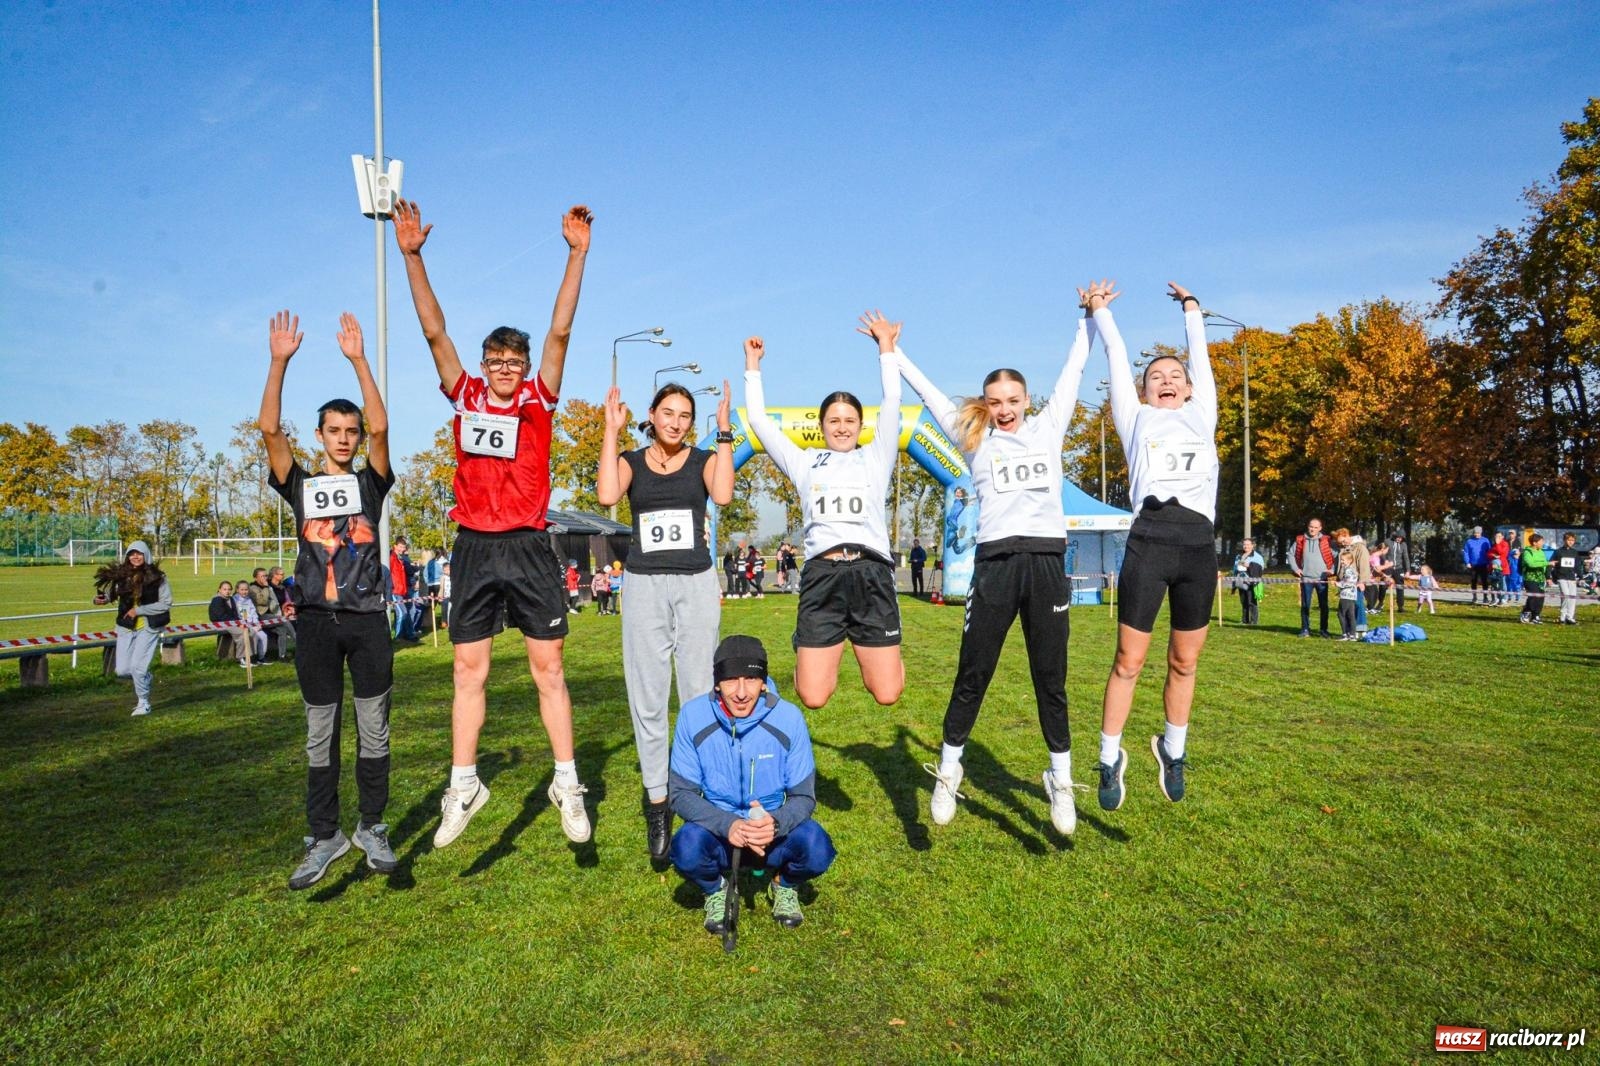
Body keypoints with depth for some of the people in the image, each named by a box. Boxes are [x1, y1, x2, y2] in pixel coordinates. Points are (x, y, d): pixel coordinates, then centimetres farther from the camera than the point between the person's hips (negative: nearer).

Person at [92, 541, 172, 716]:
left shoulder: (157, 577, -12)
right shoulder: (121, 575, -1)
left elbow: (166, 603, -12)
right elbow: (110, 592, 15)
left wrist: (138, 611, -15)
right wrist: (101, 599, -7)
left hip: (148, 627, -4)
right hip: (126, 627, 4)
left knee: (138, 667, -9)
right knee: (122, 670, 4)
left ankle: (143, 703, 11)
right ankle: (144, 678, 38)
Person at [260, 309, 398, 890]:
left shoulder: (370, 482, 6)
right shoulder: (300, 483, 9)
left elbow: (381, 427, -10)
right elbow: (269, 428, -5)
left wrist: (358, 360, -15)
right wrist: (279, 361, -13)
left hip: (368, 619, -1)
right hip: (316, 621, 1)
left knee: (374, 729, 5)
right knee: (320, 734, 7)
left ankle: (372, 828, 18)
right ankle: (324, 837, 17)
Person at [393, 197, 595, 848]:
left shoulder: (538, 398, 4)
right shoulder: (464, 396, 9)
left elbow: (560, 330, -4)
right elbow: (434, 330, 5)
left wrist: (577, 253, -10)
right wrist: (411, 256, -2)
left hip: (529, 549, -2)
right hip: (474, 549, 2)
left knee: (548, 670, 3)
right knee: (468, 671, 8)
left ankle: (567, 784, 13)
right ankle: (462, 788, 19)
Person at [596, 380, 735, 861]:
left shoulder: (704, 460, 6)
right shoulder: (631, 461, 8)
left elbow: (723, 495, -16)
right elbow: (607, 495, -14)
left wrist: (724, 432, -11)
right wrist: (611, 431, -9)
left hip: (696, 585, -1)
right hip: (645, 586, 1)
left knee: (698, 694, 1)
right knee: (647, 699, 2)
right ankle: (657, 805, 11)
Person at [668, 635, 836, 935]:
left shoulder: (788, 717, -16)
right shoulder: (693, 716, -16)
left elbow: (804, 796, -9)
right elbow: (681, 793, -11)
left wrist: (776, 822, -32)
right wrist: (728, 825, -29)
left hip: (774, 831, 0)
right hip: (718, 832, 0)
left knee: (817, 850, -30)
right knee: (686, 848, -32)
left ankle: (784, 884, 8)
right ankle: (717, 890, 5)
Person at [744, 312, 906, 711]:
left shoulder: (875, 458, 18)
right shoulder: (804, 464, 19)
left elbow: (892, 403, 11)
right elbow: (759, 420, 19)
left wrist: (886, 347, 13)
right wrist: (752, 365, 23)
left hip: (871, 574, 0)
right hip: (821, 576, 0)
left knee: (886, 693, -3)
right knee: (812, 697, -7)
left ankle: (866, 650, 31)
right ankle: (826, 652, 28)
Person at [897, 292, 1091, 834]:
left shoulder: (1048, 428, 14)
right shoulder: (975, 440, 11)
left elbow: (1073, 372, 24)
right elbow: (930, 394, 15)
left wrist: (1088, 318, 31)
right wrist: (891, 349, 20)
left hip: (1047, 560, 1)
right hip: (996, 562, -1)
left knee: (1050, 678, 8)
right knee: (972, 674, 3)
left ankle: (1061, 782, 20)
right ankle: (947, 773, 18)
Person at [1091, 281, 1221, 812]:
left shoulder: (1201, 416, 23)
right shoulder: (1136, 419, 17)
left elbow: (1200, 355, 35)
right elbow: (1117, 356, 26)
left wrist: (1191, 307, 48)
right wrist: (1099, 310, 36)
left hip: (1199, 544, 3)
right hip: (1149, 540, -2)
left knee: (1184, 661, 10)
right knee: (1129, 659, -2)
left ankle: (1173, 749, 31)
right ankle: (1110, 758, 13)